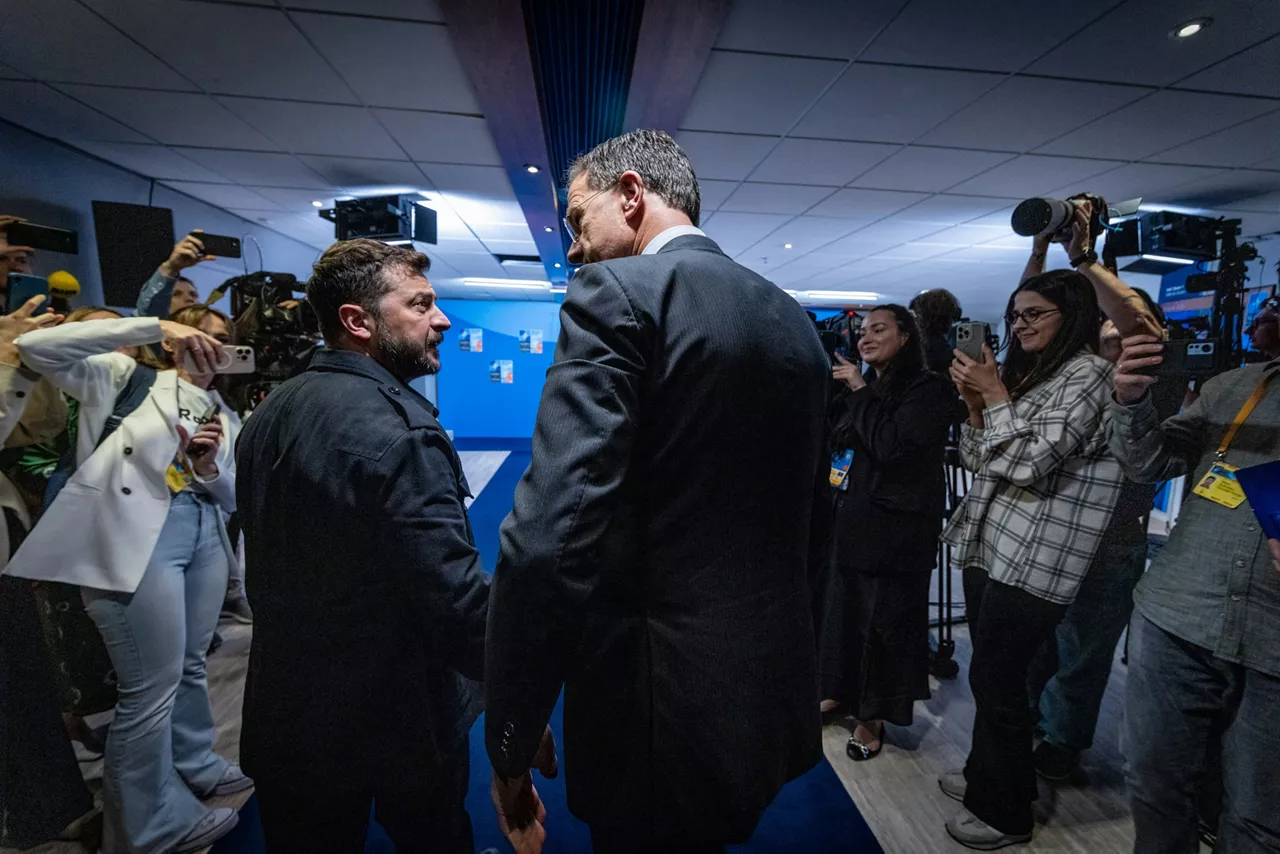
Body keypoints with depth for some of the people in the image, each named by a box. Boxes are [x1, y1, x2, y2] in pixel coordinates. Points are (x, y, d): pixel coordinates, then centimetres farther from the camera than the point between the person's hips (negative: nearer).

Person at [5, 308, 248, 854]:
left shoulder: (218, 411, 17)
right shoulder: (125, 378, 6)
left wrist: (209, 467, -8)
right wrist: (155, 326, -17)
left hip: (204, 534, 6)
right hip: (135, 536, -6)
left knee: (190, 666, 21)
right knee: (153, 687, 0)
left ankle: (195, 766, 42)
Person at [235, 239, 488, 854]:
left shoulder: (267, 415, 2)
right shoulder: (399, 431, -26)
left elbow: (264, 565, 11)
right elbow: (457, 597, -30)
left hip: (287, 711, 7)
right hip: (397, 718, -6)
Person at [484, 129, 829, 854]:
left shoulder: (617, 294, -16)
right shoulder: (795, 319, 7)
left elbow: (550, 541, -25)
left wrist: (511, 746, -13)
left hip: (663, 712, -7)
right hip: (775, 695, 8)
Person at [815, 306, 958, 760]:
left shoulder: (927, 389, -9)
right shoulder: (862, 389, 13)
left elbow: (893, 446, -23)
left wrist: (860, 392, -16)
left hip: (893, 531, -6)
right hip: (847, 523, 6)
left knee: (881, 621, 4)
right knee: (845, 612, 14)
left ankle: (873, 716, 23)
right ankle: (843, 695, 33)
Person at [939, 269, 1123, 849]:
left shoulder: (1090, 374, -10)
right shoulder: (1024, 372, 15)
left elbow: (1031, 463, -20)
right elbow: (978, 462, 13)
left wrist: (994, 395, -12)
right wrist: (976, 403, 0)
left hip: (1033, 561, -8)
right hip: (990, 547, 8)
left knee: (996, 681, 2)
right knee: (990, 675, 18)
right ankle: (985, 776, 37)